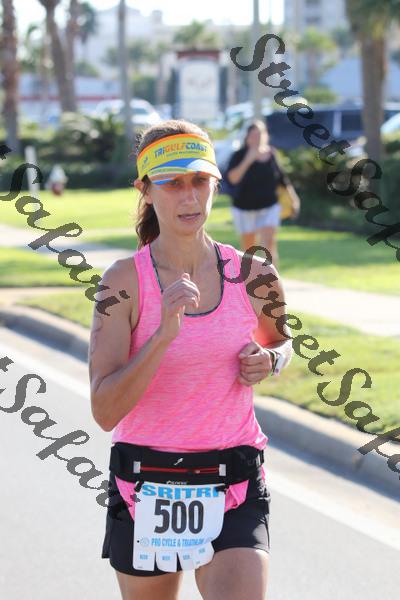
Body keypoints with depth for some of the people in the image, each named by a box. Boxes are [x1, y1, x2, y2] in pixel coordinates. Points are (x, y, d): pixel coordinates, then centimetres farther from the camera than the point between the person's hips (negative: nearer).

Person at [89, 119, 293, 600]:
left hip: (233, 491, 0)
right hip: (144, 487, 0)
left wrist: (269, 361, -1)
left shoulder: (253, 277, -1)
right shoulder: (124, 281, -9)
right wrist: (164, 334, -28)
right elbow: (105, 411, -17)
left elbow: (280, 340, 23)